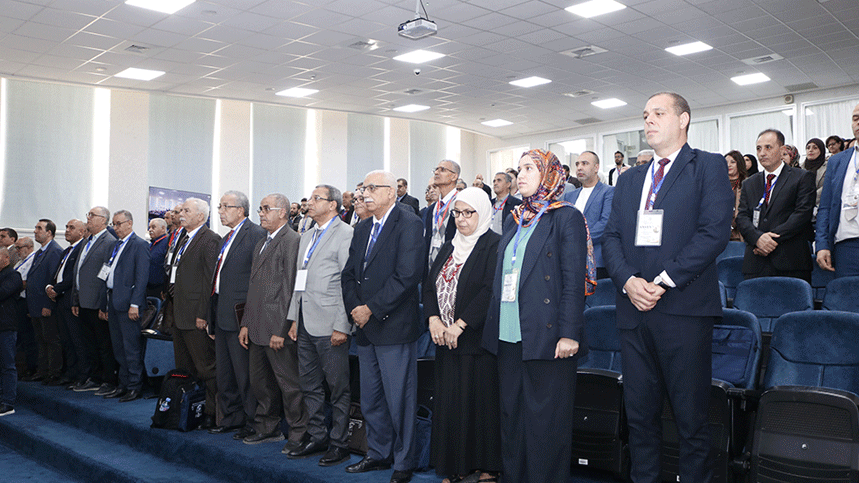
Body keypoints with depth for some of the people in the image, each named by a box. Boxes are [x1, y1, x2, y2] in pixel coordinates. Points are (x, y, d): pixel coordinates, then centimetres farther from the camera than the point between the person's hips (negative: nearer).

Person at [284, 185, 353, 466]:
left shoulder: (346, 235, -8)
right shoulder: (307, 237, 19)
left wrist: (342, 326, -17)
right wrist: (294, 319, 16)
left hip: (330, 326, -8)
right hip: (305, 324, 9)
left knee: (338, 388, 1)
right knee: (309, 385, 14)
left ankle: (339, 443, 12)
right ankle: (317, 438, 26)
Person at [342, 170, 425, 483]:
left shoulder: (409, 225, -9)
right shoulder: (362, 229, 16)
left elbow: (407, 275, -19)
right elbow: (349, 274, 14)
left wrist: (371, 309, -17)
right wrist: (354, 308, -3)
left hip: (394, 328, -8)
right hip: (365, 328, 8)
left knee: (399, 400, 0)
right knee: (370, 400, 16)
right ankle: (378, 454, 31)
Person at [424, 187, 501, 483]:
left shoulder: (494, 245, -6)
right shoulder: (449, 247, 17)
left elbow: (491, 291, -16)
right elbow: (429, 285, 13)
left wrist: (460, 325, -18)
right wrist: (433, 320, -4)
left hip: (478, 340, -6)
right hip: (446, 340, 6)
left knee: (481, 402, -2)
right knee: (449, 402, 7)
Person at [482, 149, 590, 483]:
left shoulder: (567, 218, -3)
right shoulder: (514, 221, 17)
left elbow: (574, 280, -10)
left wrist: (569, 333, -16)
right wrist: (493, 324, 13)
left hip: (546, 337, -6)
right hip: (508, 336, 7)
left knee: (546, 419, 1)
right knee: (511, 415, 12)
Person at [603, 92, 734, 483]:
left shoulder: (708, 167, 2)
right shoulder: (629, 180, 19)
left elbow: (715, 231, -10)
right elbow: (611, 238, 11)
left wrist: (664, 281, -15)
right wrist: (629, 280, -7)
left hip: (684, 310, -5)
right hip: (633, 310, 5)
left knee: (691, 417, 3)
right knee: (639, 413, 10)